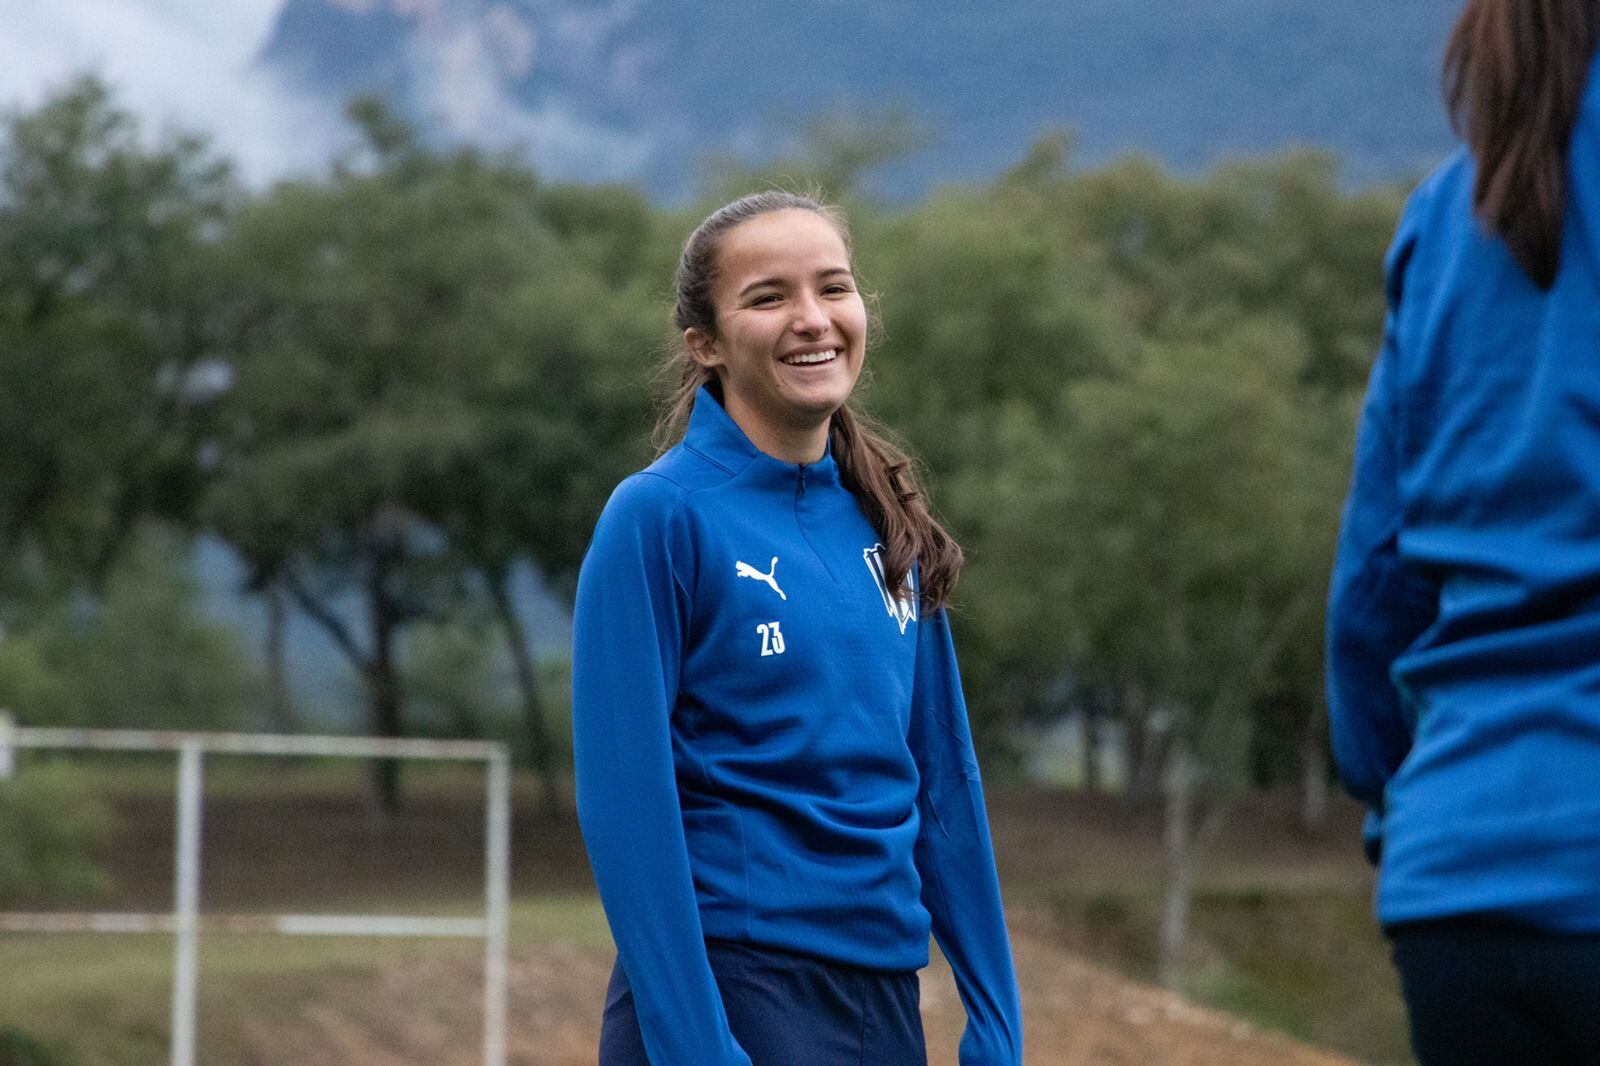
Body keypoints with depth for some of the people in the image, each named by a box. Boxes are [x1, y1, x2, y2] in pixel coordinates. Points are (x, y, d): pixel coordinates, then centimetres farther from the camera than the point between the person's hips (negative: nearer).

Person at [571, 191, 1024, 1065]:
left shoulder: (886, 528, 9)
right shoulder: (657, 517, -8)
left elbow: (943, 780, 12)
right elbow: (626, 805, -13)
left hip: (884, 994, 6)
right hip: (725, 986, -6)